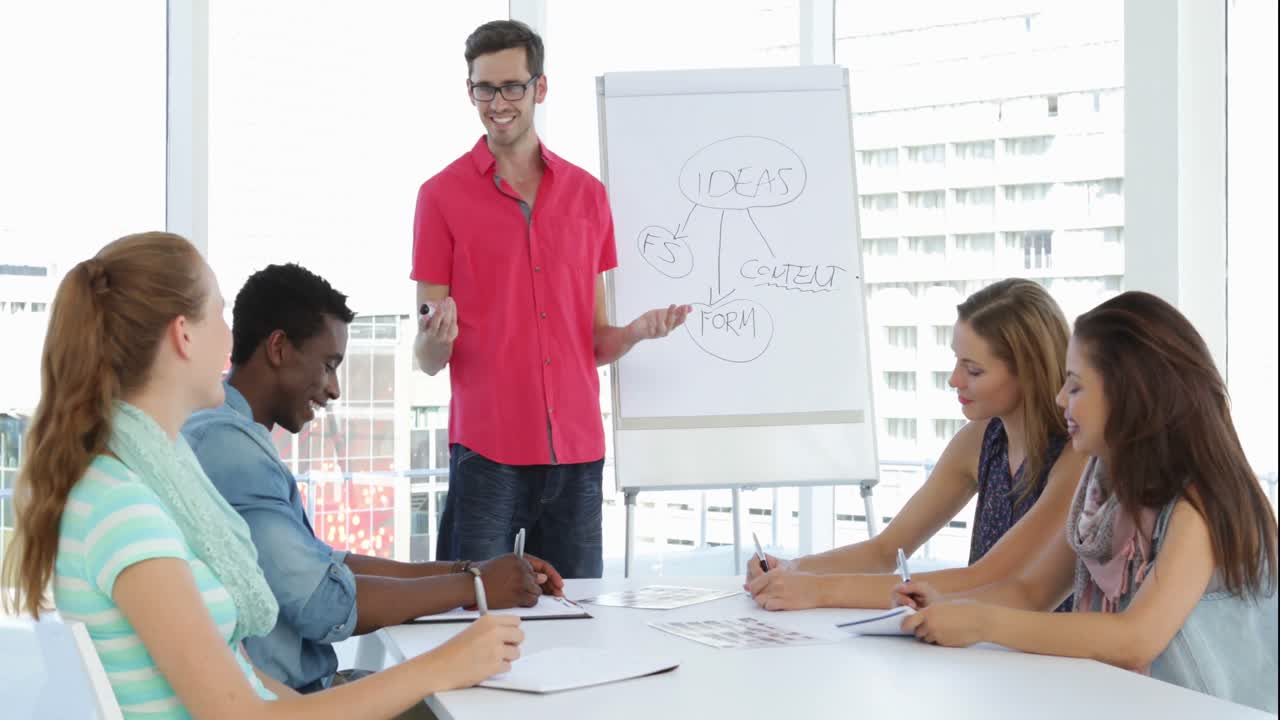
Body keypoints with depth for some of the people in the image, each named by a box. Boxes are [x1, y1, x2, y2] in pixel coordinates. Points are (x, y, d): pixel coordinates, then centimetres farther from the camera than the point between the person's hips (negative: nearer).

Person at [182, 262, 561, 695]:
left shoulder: (238, 436, 13)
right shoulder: (224, 442, -19)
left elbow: (322, 564, 16)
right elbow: (325, 605, -22)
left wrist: (467, 569, 8)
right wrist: (474, 586, -9)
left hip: (298, 687, 9)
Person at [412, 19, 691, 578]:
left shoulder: (588, 195, 10)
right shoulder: (442, 195, 1)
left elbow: (595, 341, 13)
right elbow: (428, 360, 1)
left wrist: (639, 330, -7)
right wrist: (435, 337, -21)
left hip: (577, 451, 3)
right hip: (486, 450, -3)